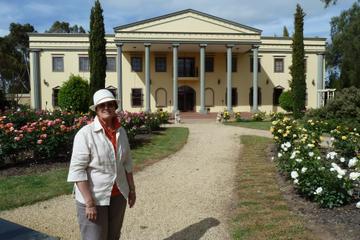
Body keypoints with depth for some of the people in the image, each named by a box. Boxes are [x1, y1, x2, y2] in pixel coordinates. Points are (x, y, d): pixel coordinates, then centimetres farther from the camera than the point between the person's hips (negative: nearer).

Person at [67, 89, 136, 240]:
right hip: (93, 198, -5)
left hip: (118, 196, 6)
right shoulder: (85, 133, -15)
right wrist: (89, 203, -19)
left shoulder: (121, 131, 3)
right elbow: (77, 170, -17)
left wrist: (132, 189, 11)